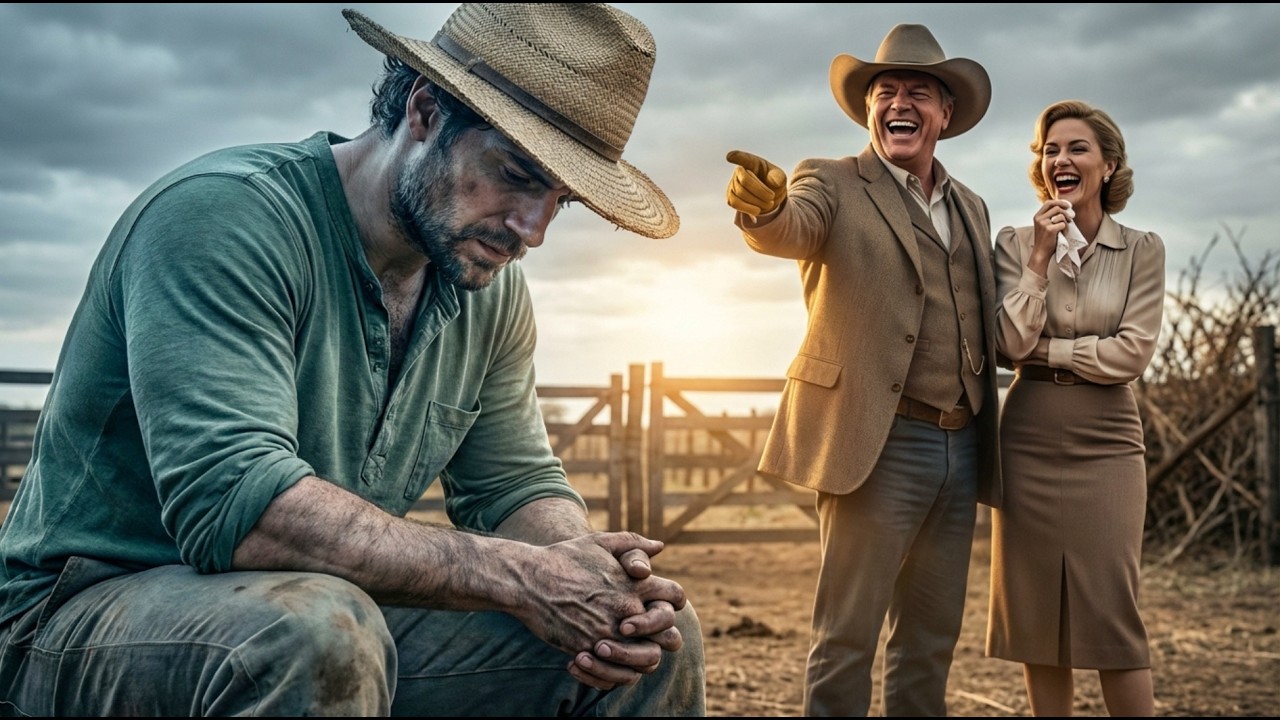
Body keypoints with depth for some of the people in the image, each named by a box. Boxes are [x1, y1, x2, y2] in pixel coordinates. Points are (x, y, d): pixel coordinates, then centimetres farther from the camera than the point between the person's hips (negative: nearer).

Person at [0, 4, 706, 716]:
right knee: (319, 630, -39)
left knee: (655, 642, -6)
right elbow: (232, 505, -32)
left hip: (338, 614, 6)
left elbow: (516, 485, 7)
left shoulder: (492, 290, 2)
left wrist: (586, 568, -17)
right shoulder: (222, 215, -22)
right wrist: (518, 577, -31)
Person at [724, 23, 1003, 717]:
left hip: (962, 447, 6)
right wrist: (765, 206, -44)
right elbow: (792, 228, -23)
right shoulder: (833, 184, 0)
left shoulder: (971, 207, 17)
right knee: (847, 635, -3)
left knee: (932, 636, 13)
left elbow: (985, 326, 21)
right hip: (881, 443, -6)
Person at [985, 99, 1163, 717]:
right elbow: (1009, 345, -7)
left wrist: (1043, 350, -8)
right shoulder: (1016, 245, 4)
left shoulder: (1142, 250, 3)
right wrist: (1041, 257, -10)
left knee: (1113, 615, -3)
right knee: (1037, 614, 6)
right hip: (1029, 445, 1)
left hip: (1106, 446, -1)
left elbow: (1132, 352, -8)